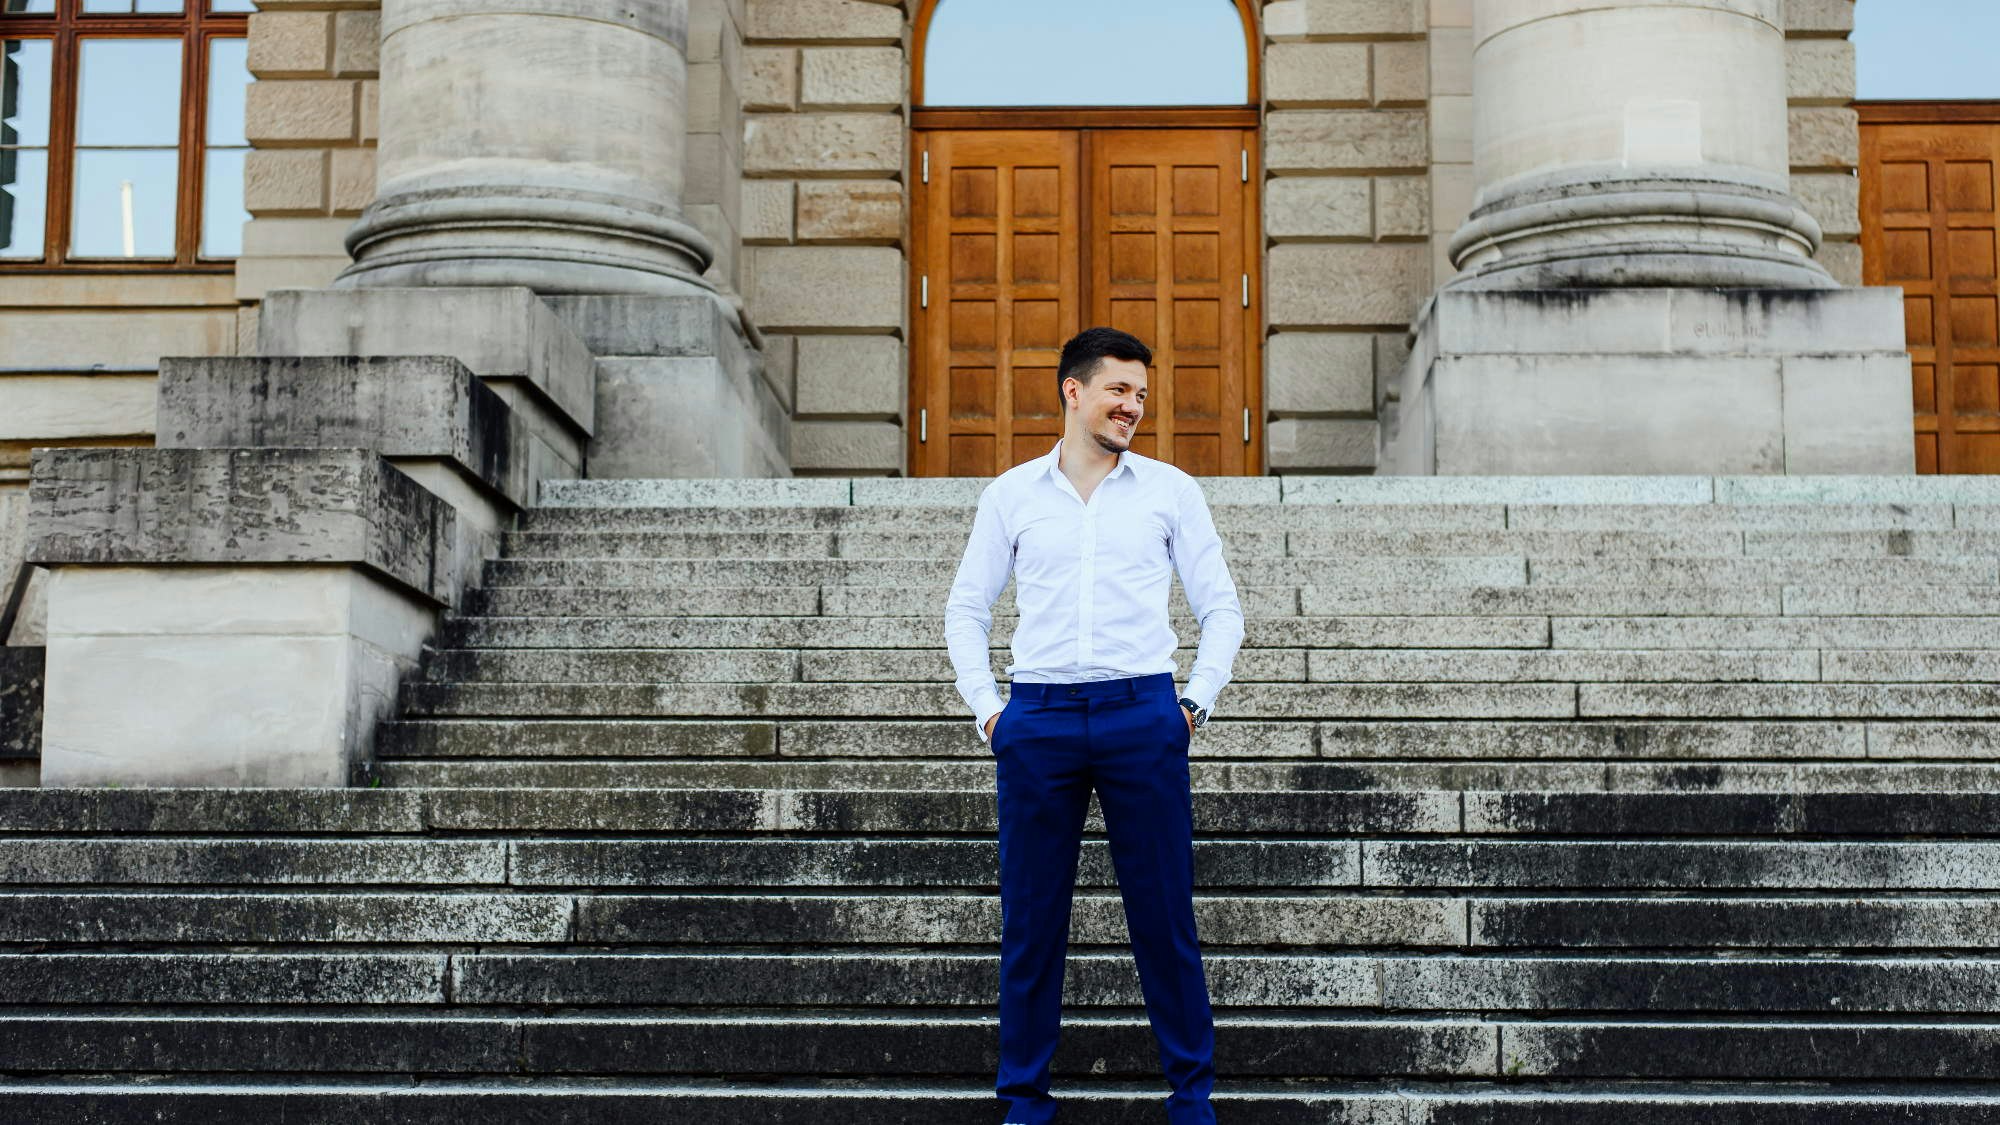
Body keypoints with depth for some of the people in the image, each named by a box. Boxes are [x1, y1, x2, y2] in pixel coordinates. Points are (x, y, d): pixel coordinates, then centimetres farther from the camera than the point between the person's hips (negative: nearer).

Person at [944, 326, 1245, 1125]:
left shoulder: (1169, 490, 8)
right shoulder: (1012, 494, 9)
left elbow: (1221, 606, 12)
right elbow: (966, 608, 15)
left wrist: (1195, 701, 2)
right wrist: (985, 709, 5)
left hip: (1142, 713, 0)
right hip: (1038, 720, 1)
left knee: (1165, 915, 1)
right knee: (1030, 917, 4)